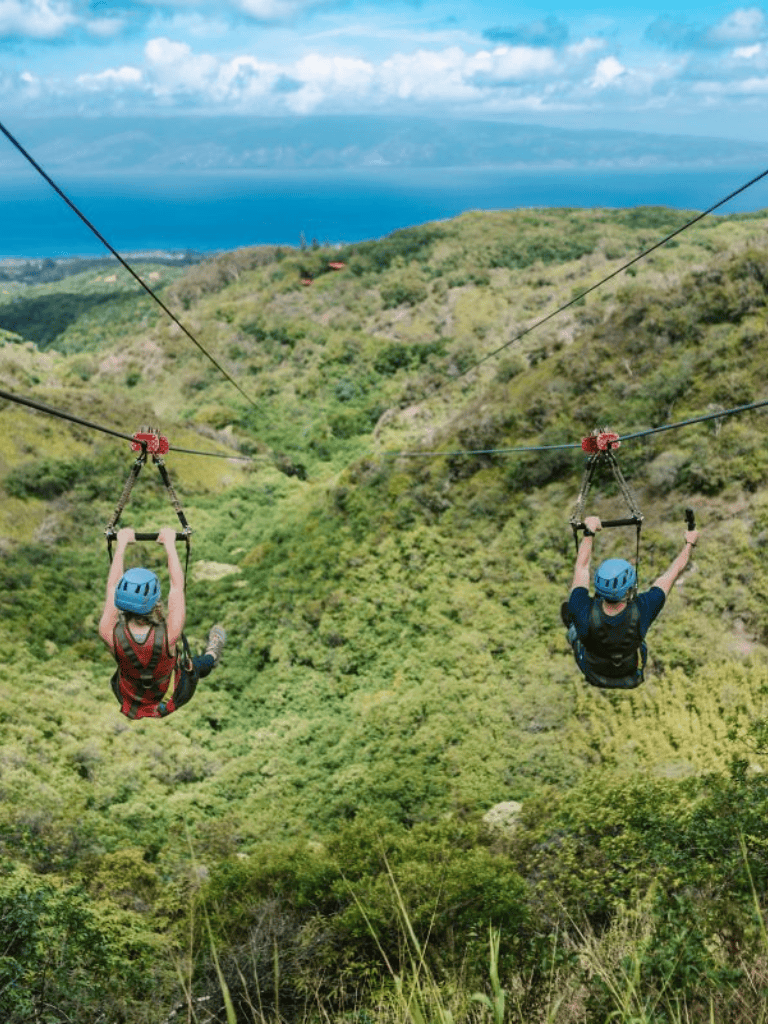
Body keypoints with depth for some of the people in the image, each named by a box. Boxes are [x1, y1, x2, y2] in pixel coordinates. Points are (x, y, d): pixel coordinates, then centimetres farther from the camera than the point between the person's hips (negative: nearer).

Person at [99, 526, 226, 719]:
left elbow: (113, 586, -14)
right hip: (171, 701, -2)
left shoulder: (111, 634, -32)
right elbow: (177, 585, -22)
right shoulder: (168, 635, -37)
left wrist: (121, 545, -4)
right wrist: (170, 544, -11)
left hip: (129, 704, 2)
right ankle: (210, 658, 58)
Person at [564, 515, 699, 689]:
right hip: (632, 678, 0)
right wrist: (689, 544, -7)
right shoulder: (641, 611, -38)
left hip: (594, 676, 0)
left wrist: (589, 533, -10)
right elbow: (673, 572, -21)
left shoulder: (584, 613, -39)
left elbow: (582, 566, -22)